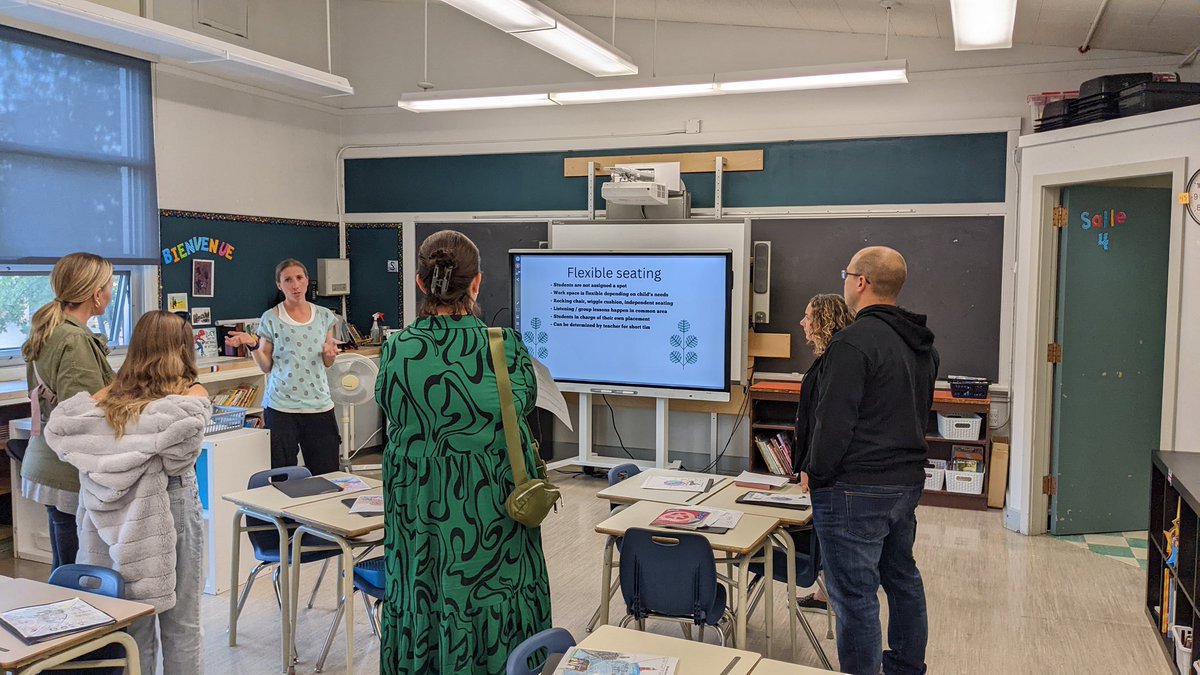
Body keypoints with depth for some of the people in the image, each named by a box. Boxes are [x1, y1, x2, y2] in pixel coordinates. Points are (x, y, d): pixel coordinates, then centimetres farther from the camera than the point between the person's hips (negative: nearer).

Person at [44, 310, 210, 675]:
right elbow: (179, 455, -23)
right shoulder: (193, 397, -11)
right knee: (181, 625, 11)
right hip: (171, 508, -3)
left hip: (118, 517, 4)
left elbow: (58, 429, -10)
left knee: (131, 624, 16)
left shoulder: (105, 398, 0)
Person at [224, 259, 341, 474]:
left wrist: (330, 353, -6)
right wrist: (253, 346, -14)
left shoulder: (324, 316, 8)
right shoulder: (271, 319, -1)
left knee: (327, 473, 5)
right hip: (281, 405, -3)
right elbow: (266, 367, 3)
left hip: (319, 403, 3)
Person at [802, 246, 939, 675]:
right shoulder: (921, 345, 11)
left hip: (856, 491, -10)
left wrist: (816, 474, -8)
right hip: (908, 480, 10)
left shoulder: (854, 342, -20)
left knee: (855, 595, -1)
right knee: (902, 577, 22)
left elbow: (834, 420, -21)